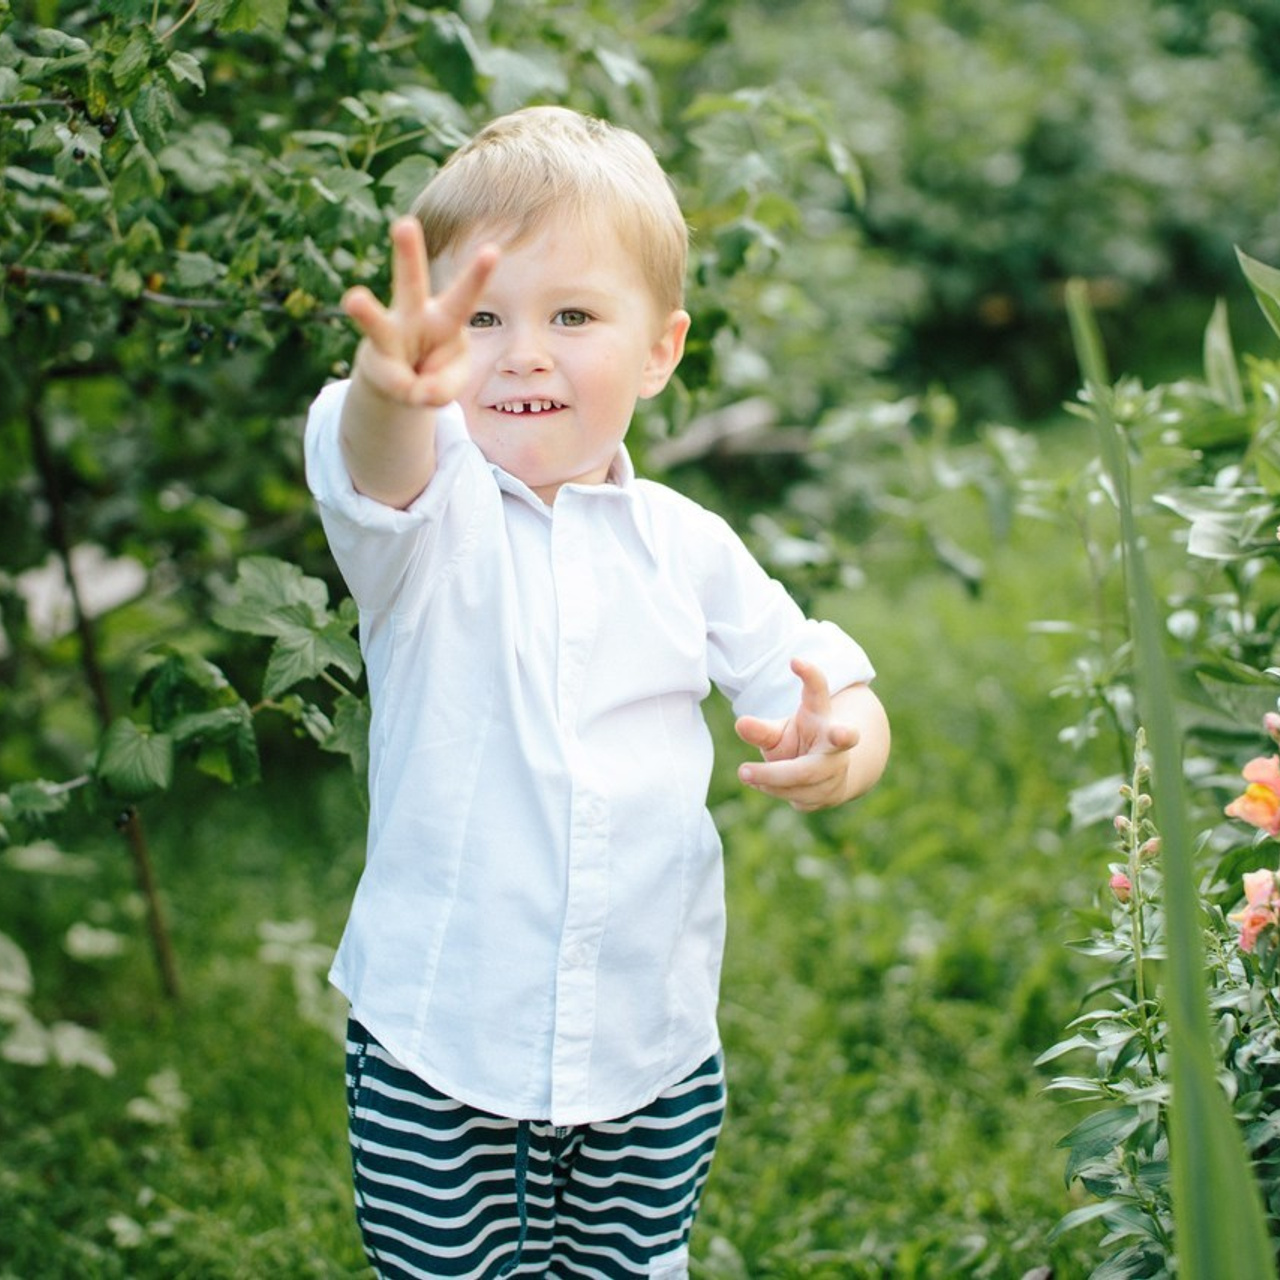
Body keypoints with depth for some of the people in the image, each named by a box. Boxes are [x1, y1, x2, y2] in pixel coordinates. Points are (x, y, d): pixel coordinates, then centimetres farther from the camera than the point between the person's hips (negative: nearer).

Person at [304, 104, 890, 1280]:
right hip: (436, 1053, -2)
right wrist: (391, 391, -56)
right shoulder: (429, 514, -8)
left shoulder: (685, 544, 0)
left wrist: (840, 747, -18)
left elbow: (835, 694, 7)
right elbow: (374, 474, -33)